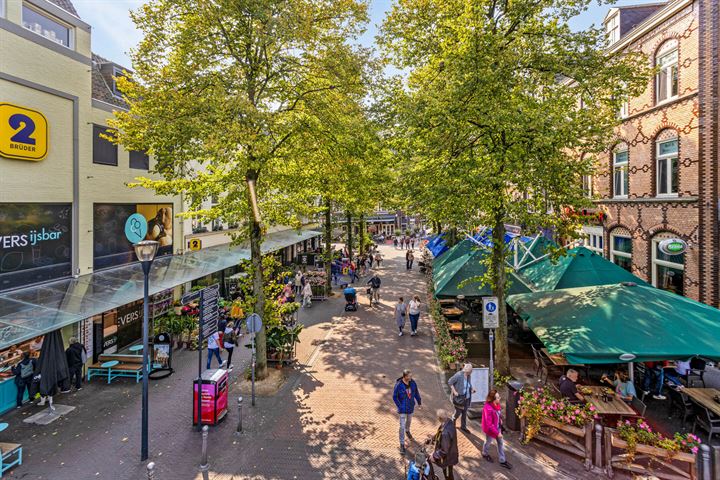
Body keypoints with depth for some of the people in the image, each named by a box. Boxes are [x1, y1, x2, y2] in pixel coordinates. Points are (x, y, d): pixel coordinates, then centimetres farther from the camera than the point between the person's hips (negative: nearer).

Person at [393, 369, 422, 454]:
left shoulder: (413, 382, -14)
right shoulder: (398, 385, -27)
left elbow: (416, 392, 3)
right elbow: (394, 397, -16)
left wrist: (419, 401, 9)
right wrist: (400, 407, -16)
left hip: (411, 407, 5)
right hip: (403, 409, -5)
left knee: (409, 420, 28)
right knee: (402, 426, -1)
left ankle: (407, 431, 59)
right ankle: (402, 444, 14)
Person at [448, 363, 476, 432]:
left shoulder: (469, 376, -2)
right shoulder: (459, 375, -23)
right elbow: (449, 382, -18)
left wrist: (472, 389, -1)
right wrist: (454, 391, -20)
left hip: (467, 397, 6)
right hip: (459, 397, -6)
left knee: (464, 412, 14)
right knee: (458, 412, 5)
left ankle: (463, 426, 32)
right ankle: (452, 422, 35)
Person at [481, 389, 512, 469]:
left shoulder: (496, 404, -13)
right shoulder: (488, 409, -38)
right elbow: (489, 425, -31)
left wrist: (500, 419, 0)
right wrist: (497, 433, -25)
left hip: (498, 427, 7)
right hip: (490, 429, -7)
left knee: (500, 443, 17)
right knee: (488, 442, 20)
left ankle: (502, 461, 33)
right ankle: (485, 454, 49)